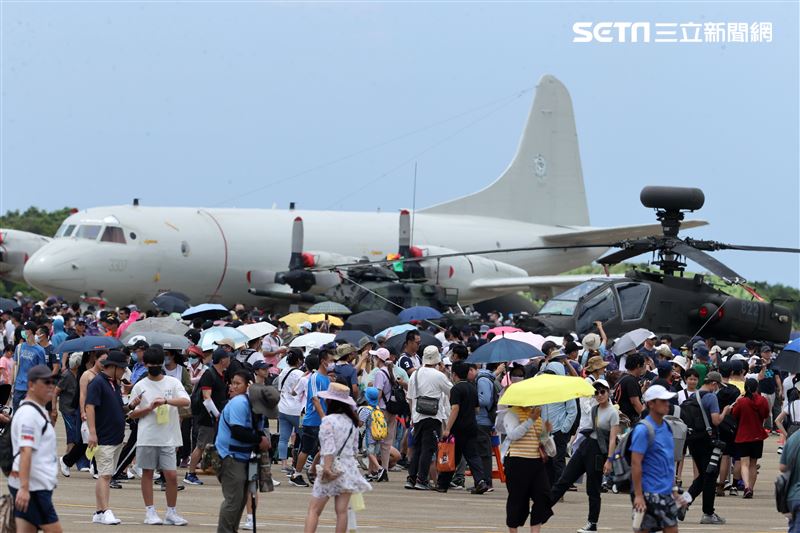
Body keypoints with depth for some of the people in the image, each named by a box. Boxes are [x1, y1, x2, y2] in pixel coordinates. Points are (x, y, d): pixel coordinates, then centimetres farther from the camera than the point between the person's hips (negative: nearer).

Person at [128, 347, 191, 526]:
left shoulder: (173, 383, 4)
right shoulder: (140, 386, 5)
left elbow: (186, 401, -10)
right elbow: (132, 414, 6)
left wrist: (166, 400, -23)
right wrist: (150, 408, -11)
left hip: (168, 438, 0)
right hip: (147, 437, 0)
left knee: (172, 475, -3)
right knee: (147, 473, 5)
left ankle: (171, 512, 7)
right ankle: (150, 512, 12)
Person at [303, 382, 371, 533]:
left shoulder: (328, 421, -11)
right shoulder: (351, 422, 7)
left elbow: (328, 447, -20)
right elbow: (355, 448, 12)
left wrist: (327, 467, -23)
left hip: (333, 468, -5)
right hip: (349, 467, 6)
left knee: (314, 509, 1)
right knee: (342, 511, 5)